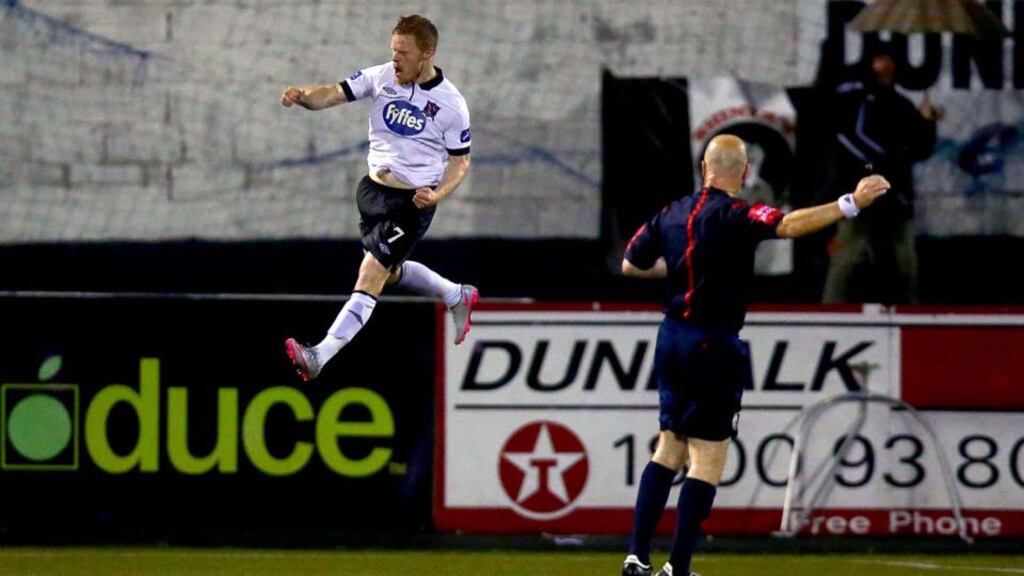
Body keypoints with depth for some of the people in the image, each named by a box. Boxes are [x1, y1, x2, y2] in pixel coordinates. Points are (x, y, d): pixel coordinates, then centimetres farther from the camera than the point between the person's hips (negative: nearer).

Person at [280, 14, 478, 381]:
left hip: (413, 200, -6)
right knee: (390, 272, 22)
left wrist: (437, 195, -20)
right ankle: (458, 297, 48)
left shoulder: (450, 104, -11)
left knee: (372, 272, -16)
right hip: (373, 189, 6)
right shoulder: (382, 78, -4)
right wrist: (302, 96, -35)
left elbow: (460, 161, -2)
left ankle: (320, 356, -23)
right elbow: (333, 95, -14)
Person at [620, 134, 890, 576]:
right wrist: (851, 204, -34)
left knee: (669, 448, 16)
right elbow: (788, 225, -31)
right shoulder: (733, 216, -14)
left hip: (671, 337, 8)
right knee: (708, 459, -3)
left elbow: (631, 264, 17)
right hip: (712, 346, -8)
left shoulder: (673, 213, 8)